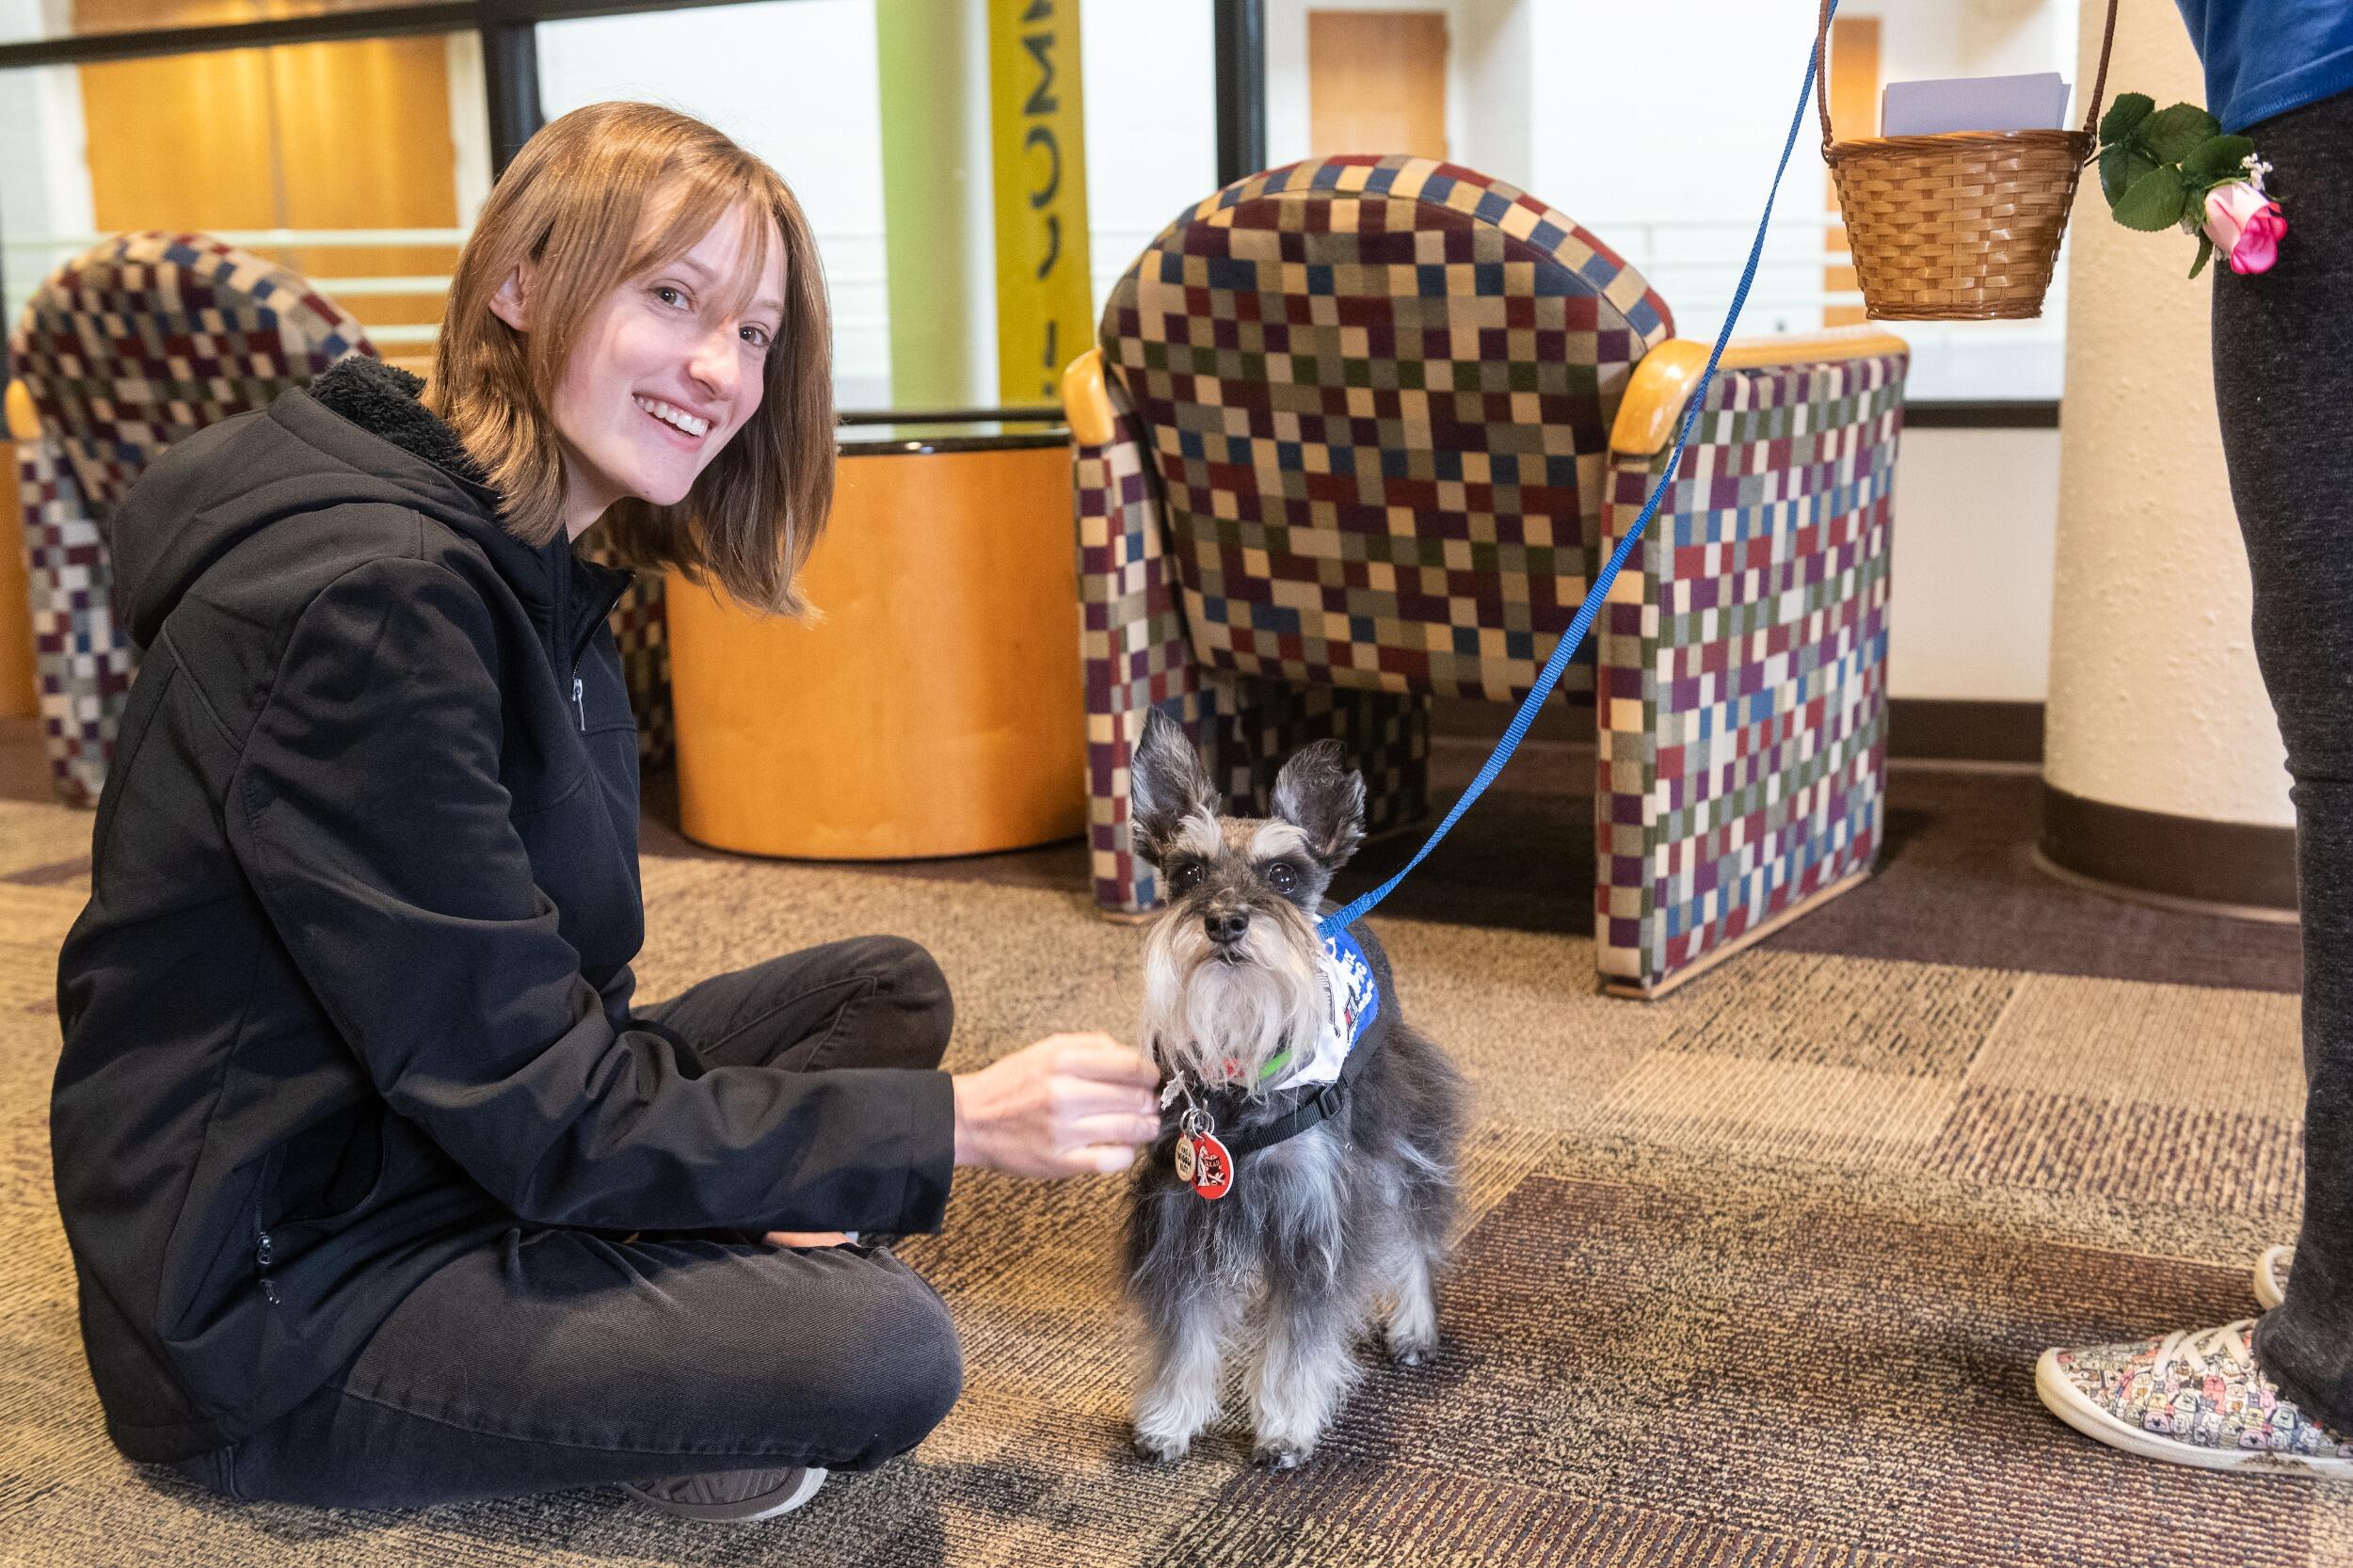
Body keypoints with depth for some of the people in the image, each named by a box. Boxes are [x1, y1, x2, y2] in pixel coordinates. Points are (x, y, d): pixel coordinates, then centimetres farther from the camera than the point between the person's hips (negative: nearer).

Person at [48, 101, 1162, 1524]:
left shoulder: (530, 564, 6)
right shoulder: (369, 600, -26)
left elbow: (551, 1011, 7)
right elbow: (536, 1109, -24)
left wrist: (750, 1172, -6)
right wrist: (959, 1122, -22)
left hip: (435, 1132, 10)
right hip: (279, 1298, -10)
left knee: (890, 989, 8)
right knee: (883, 1353, -25)